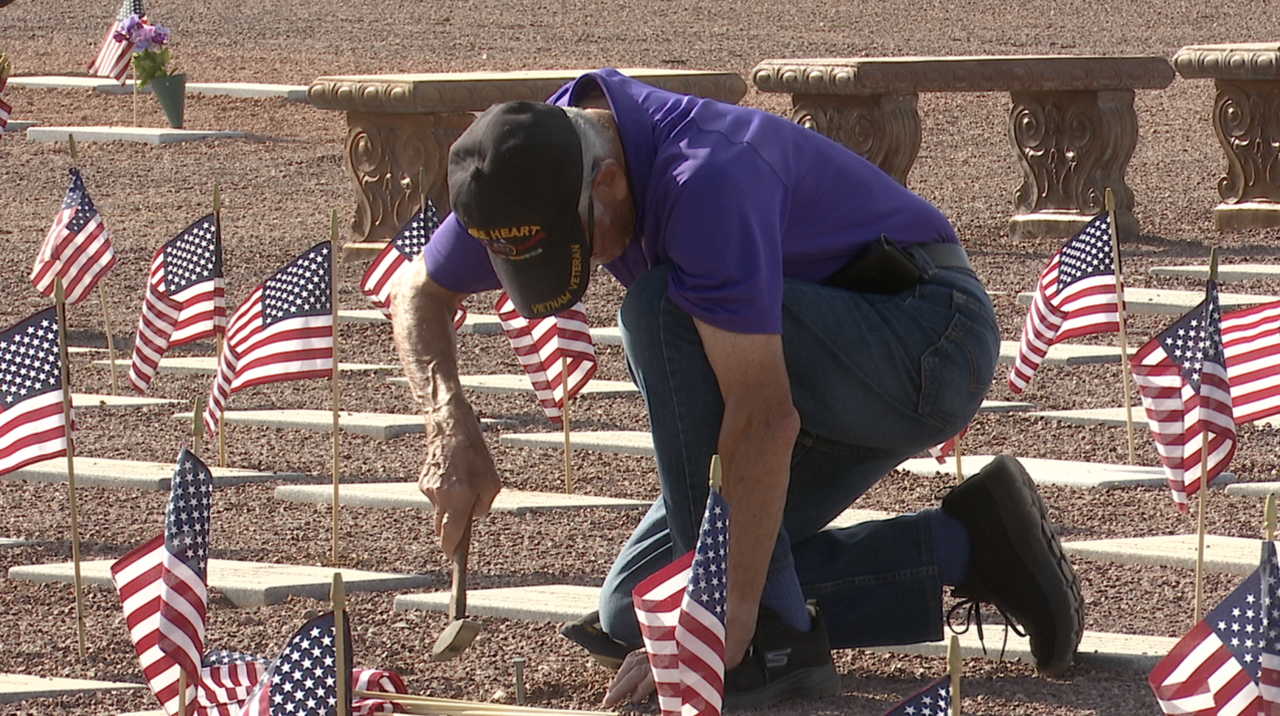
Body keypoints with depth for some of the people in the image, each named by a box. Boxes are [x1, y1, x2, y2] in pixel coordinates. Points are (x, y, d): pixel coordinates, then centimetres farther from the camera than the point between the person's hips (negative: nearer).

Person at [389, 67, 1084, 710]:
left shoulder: (706, 180, -34)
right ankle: (962, 548, 6)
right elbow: (419, 292, 7)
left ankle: (773, 639, -23)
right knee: (638, 608, 1)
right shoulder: (534, 166, -9)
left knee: (663, 310, -30)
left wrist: (735, 626, -34)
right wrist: (451, 427, -12)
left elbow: (764, 420, -35)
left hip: (931, 345, -9)